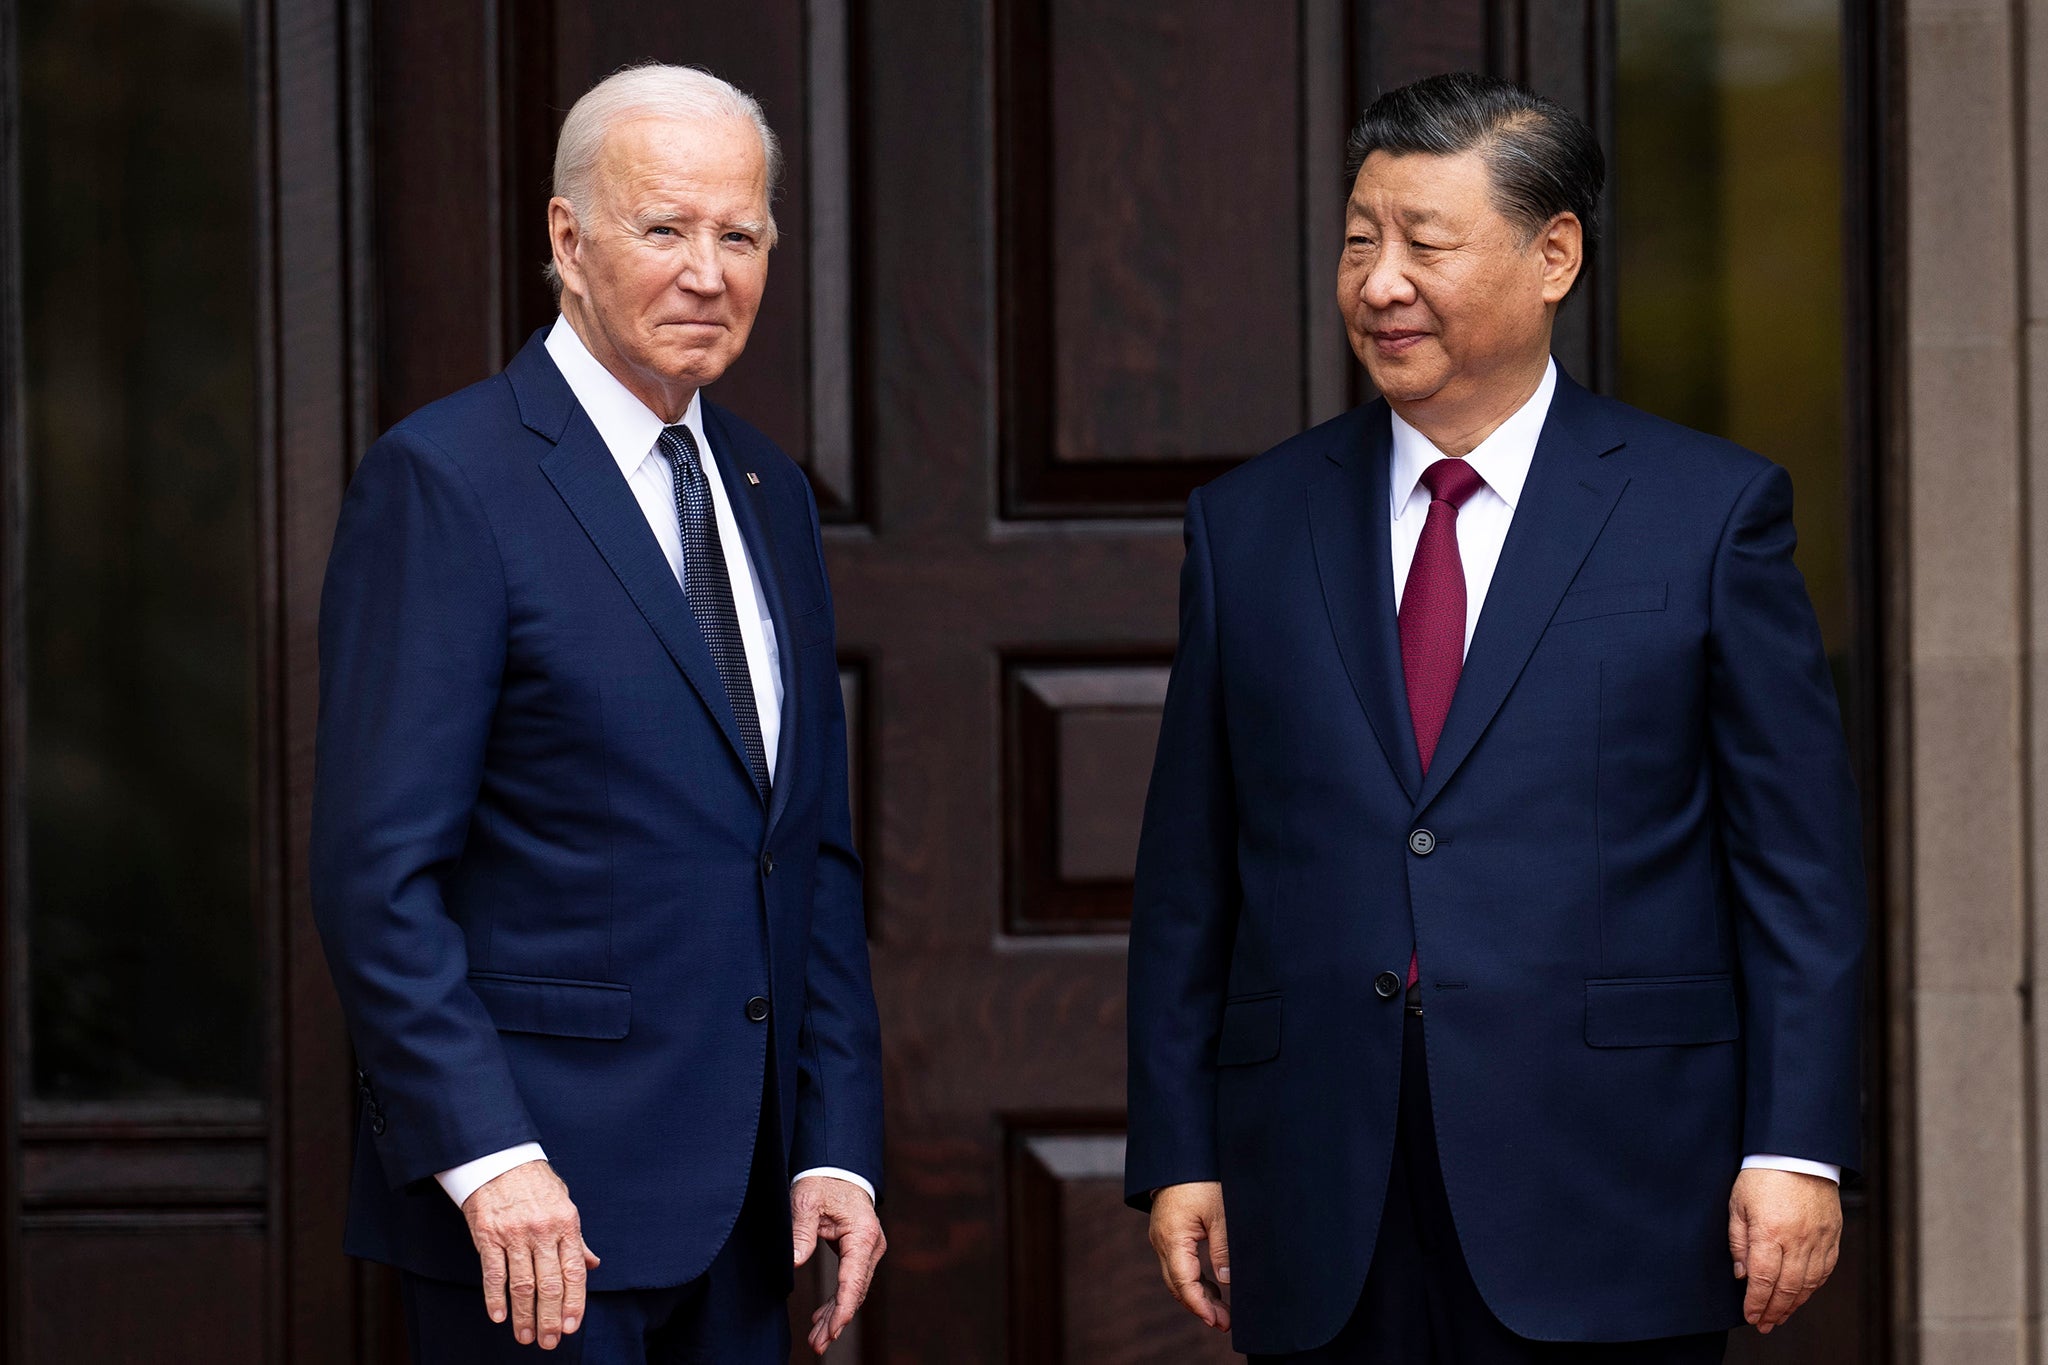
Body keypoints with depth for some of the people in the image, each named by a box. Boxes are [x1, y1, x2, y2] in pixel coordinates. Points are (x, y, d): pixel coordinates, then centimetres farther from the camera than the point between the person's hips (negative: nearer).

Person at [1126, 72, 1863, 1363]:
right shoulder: (1249, 525, 11)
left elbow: (1800, 862, 0)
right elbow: (1188, 877, 11)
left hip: (1604, 1209, -2)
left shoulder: (1712, 510, 3)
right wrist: (1177, 1154, 5)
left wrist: (1797, 1148, -7)